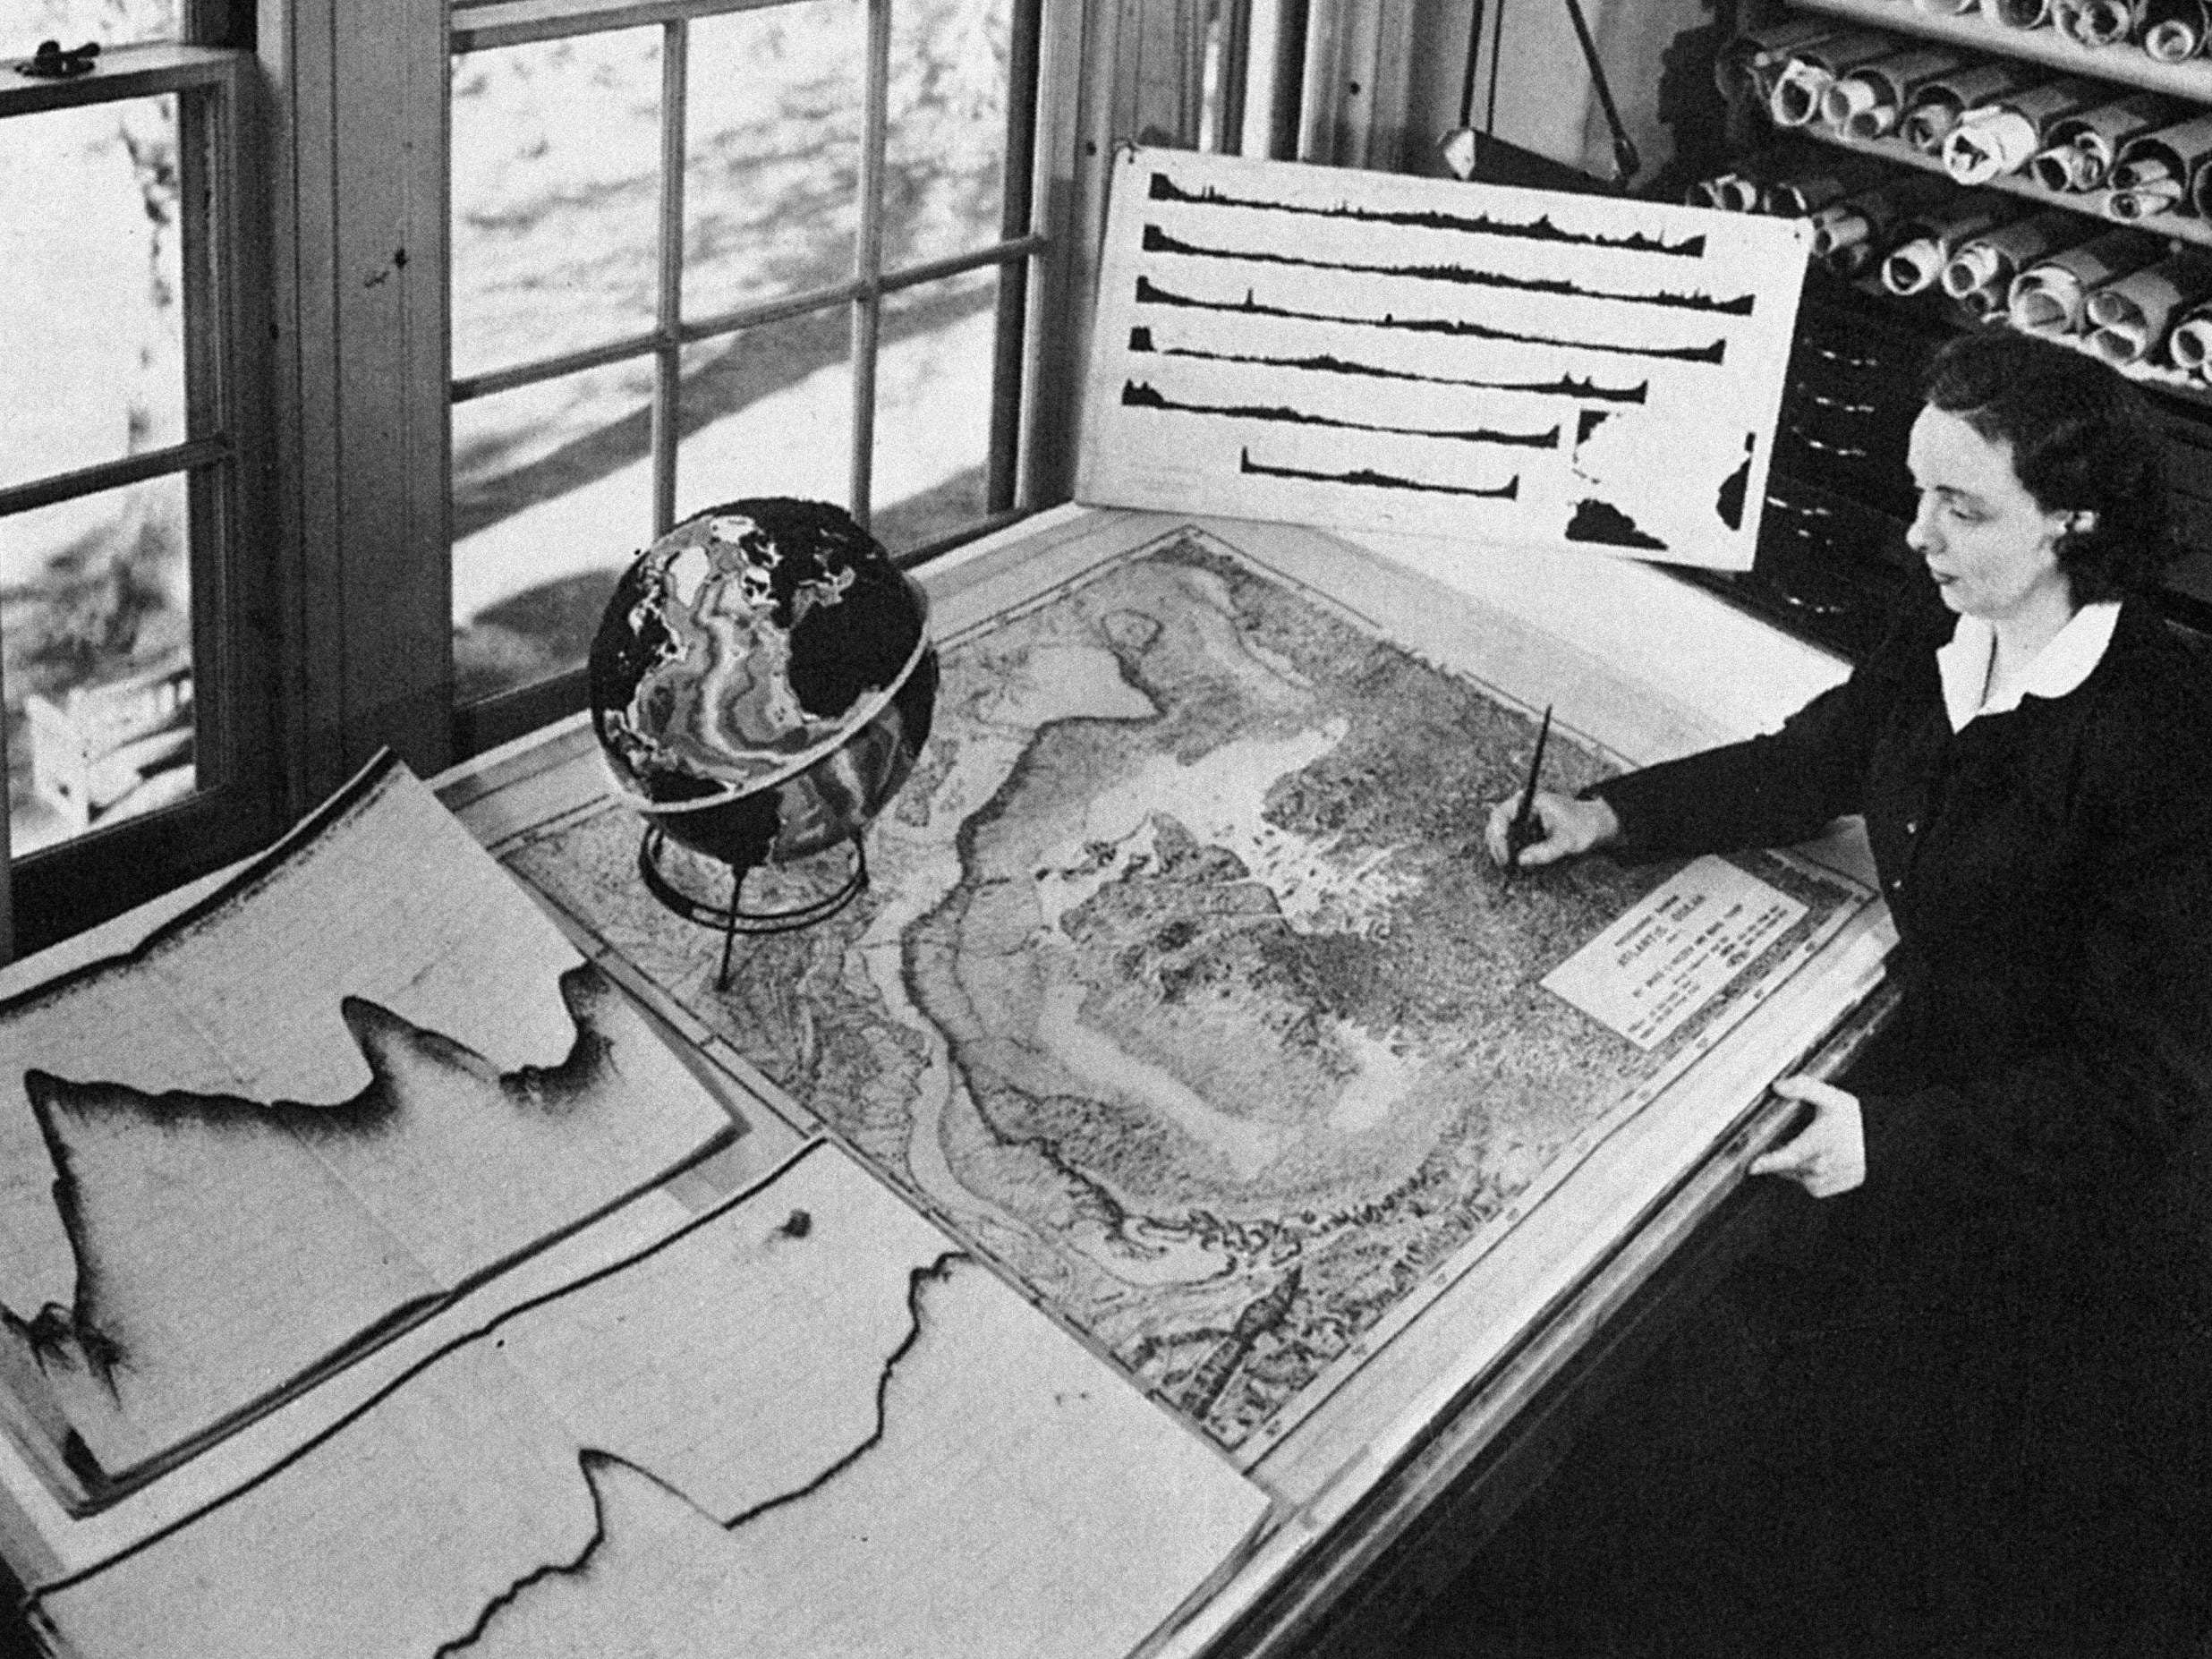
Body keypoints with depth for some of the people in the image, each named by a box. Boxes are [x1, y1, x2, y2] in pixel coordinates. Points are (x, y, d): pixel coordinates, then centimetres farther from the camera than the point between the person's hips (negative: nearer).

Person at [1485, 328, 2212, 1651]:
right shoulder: (1946, 633, -8)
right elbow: (1807, 767, 11)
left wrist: (1900, 1137, -31)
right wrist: (1607, 816, -1)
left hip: (2054, 1155, -6)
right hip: (1924, 1060, 6)